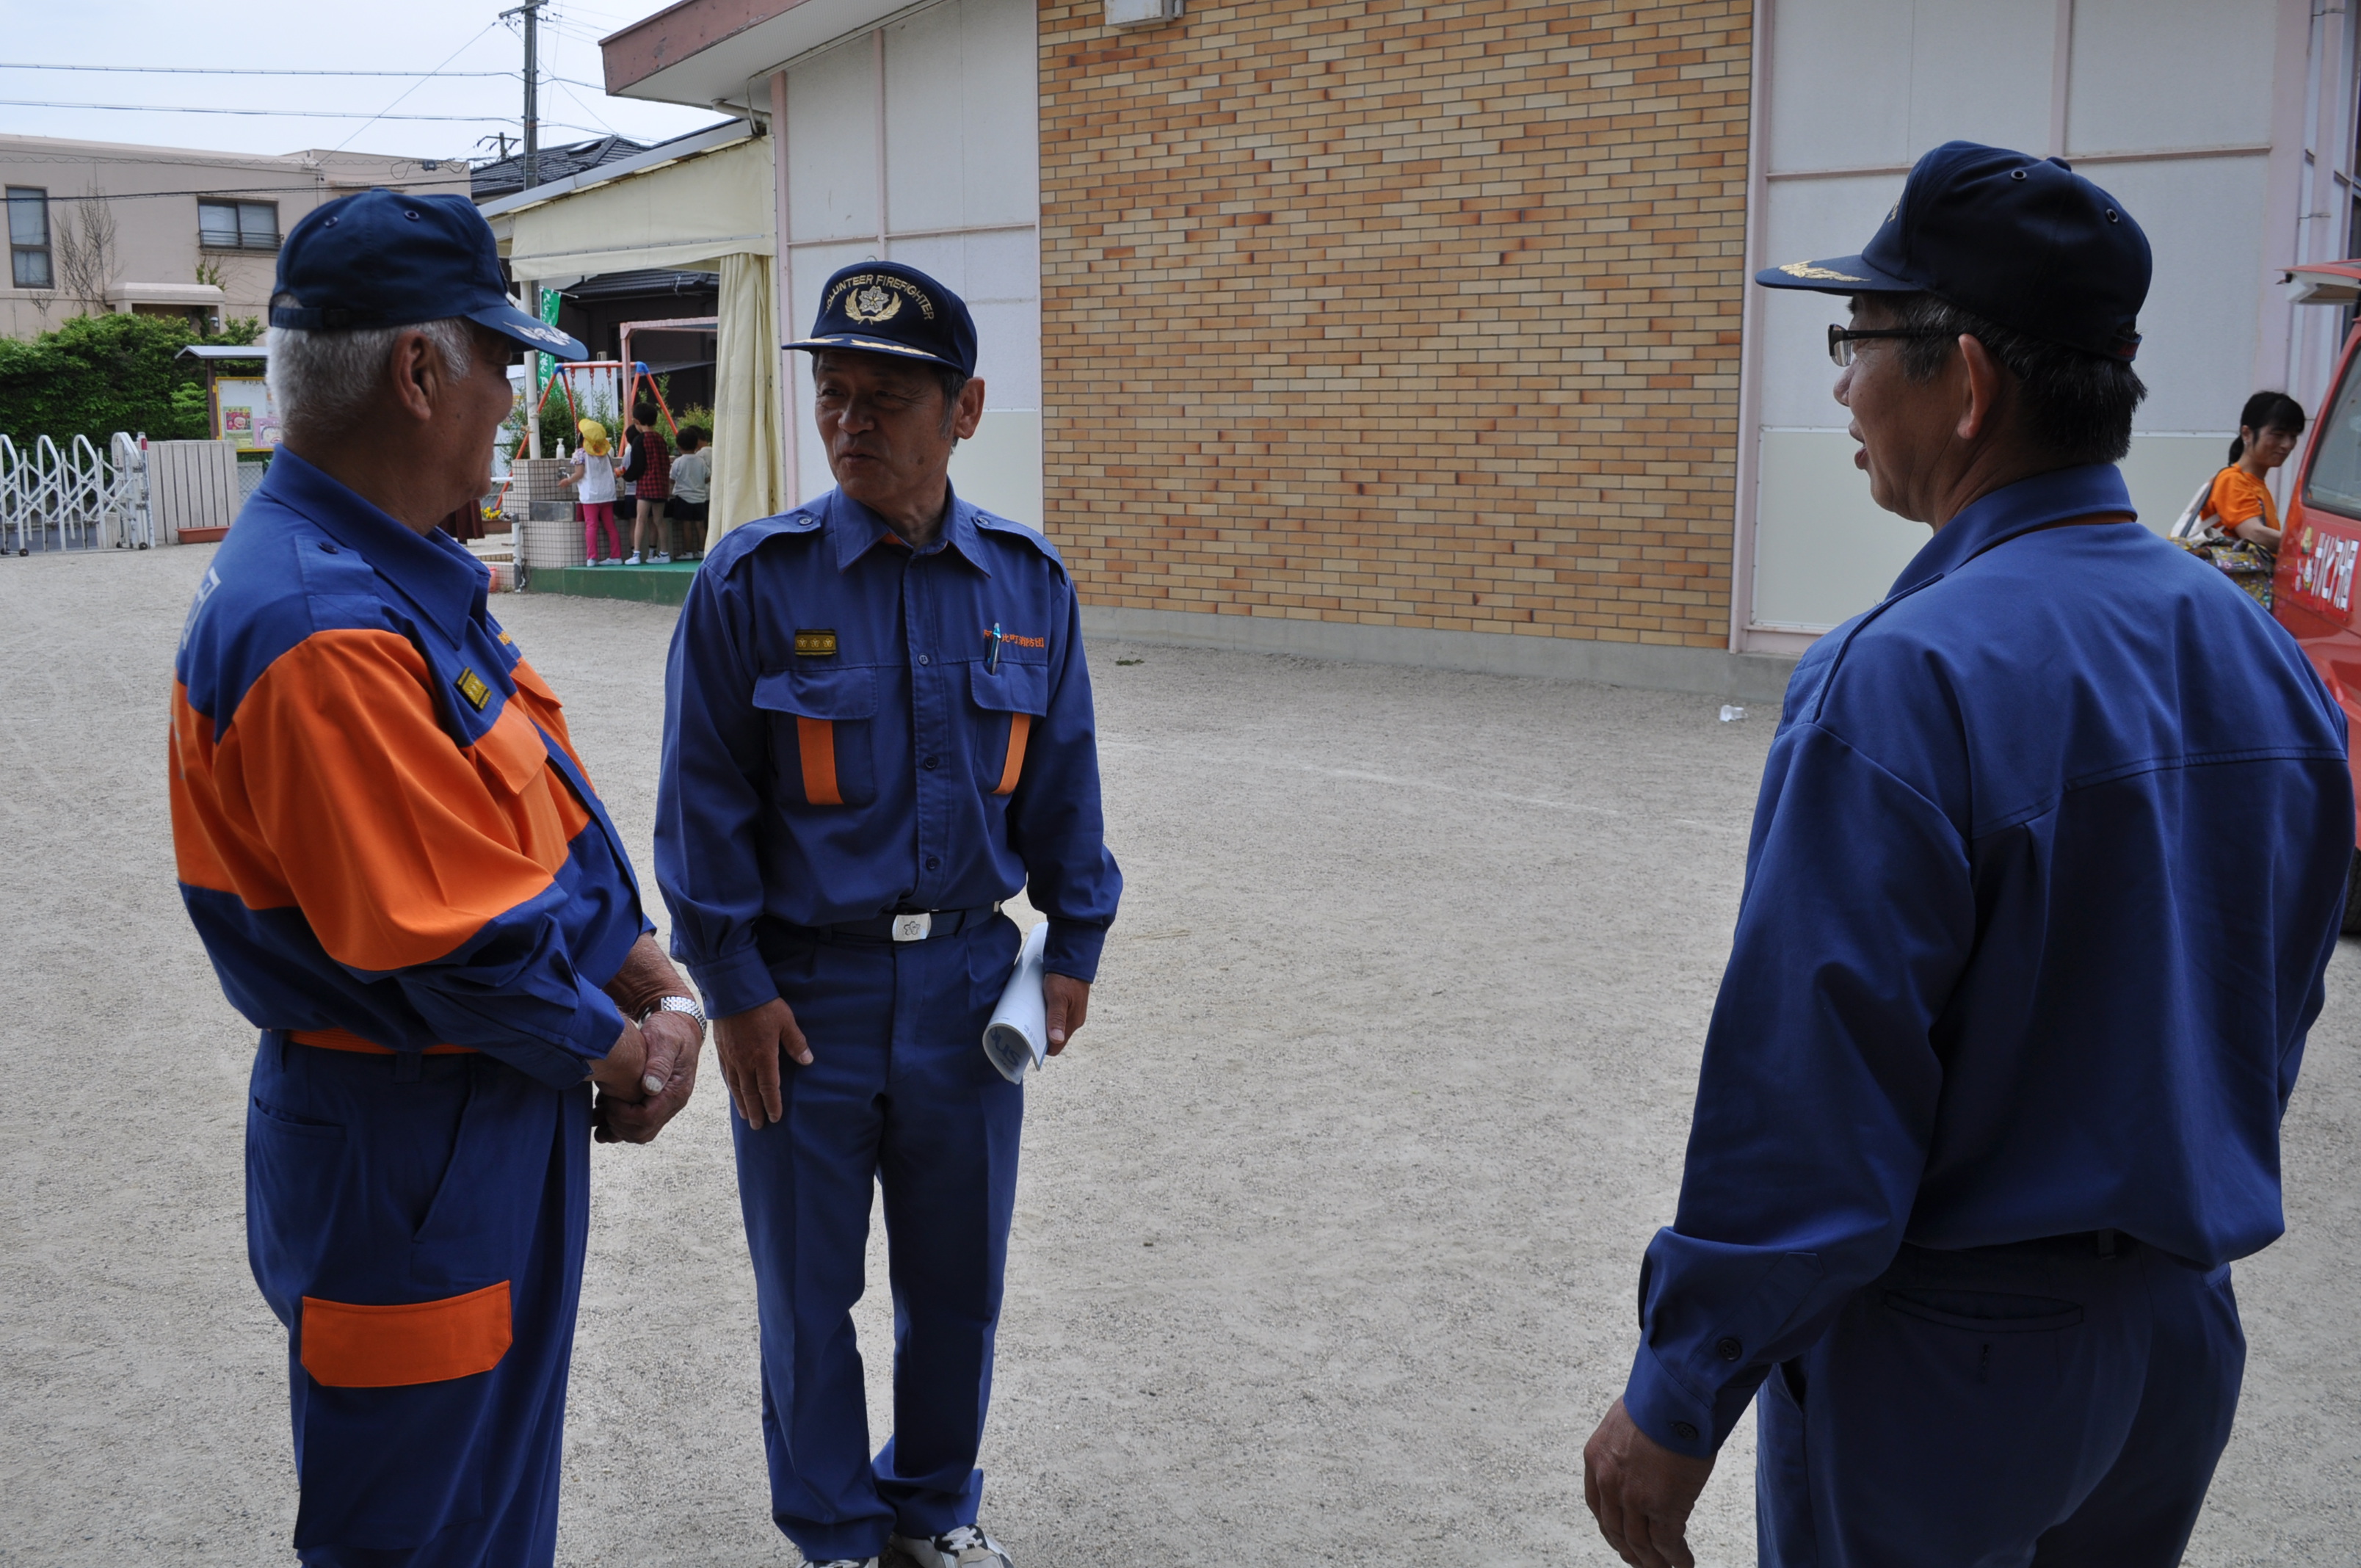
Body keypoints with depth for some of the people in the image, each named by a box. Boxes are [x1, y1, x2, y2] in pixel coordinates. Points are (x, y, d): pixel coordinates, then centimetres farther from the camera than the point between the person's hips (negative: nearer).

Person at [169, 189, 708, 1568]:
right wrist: (613, 1054, -10)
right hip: (409, 1159, -10)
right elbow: (459, 945, -27)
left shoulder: (409, 577, 6)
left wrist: (662, 991, -1)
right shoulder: (324, 631, -28)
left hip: (504, 1110, 10)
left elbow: (548, 821, 10)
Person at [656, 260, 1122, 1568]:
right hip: (804, 992, -2)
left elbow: (1060, 783, 8)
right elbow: (705, 799, -6)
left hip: (969, 986, 3)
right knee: (808, 1286, 12)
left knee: (957, 1276, 16)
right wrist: (735, 986, -7)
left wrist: (1075, 946, 7)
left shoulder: (1029, 581, -1)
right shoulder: (753, 579, -10)